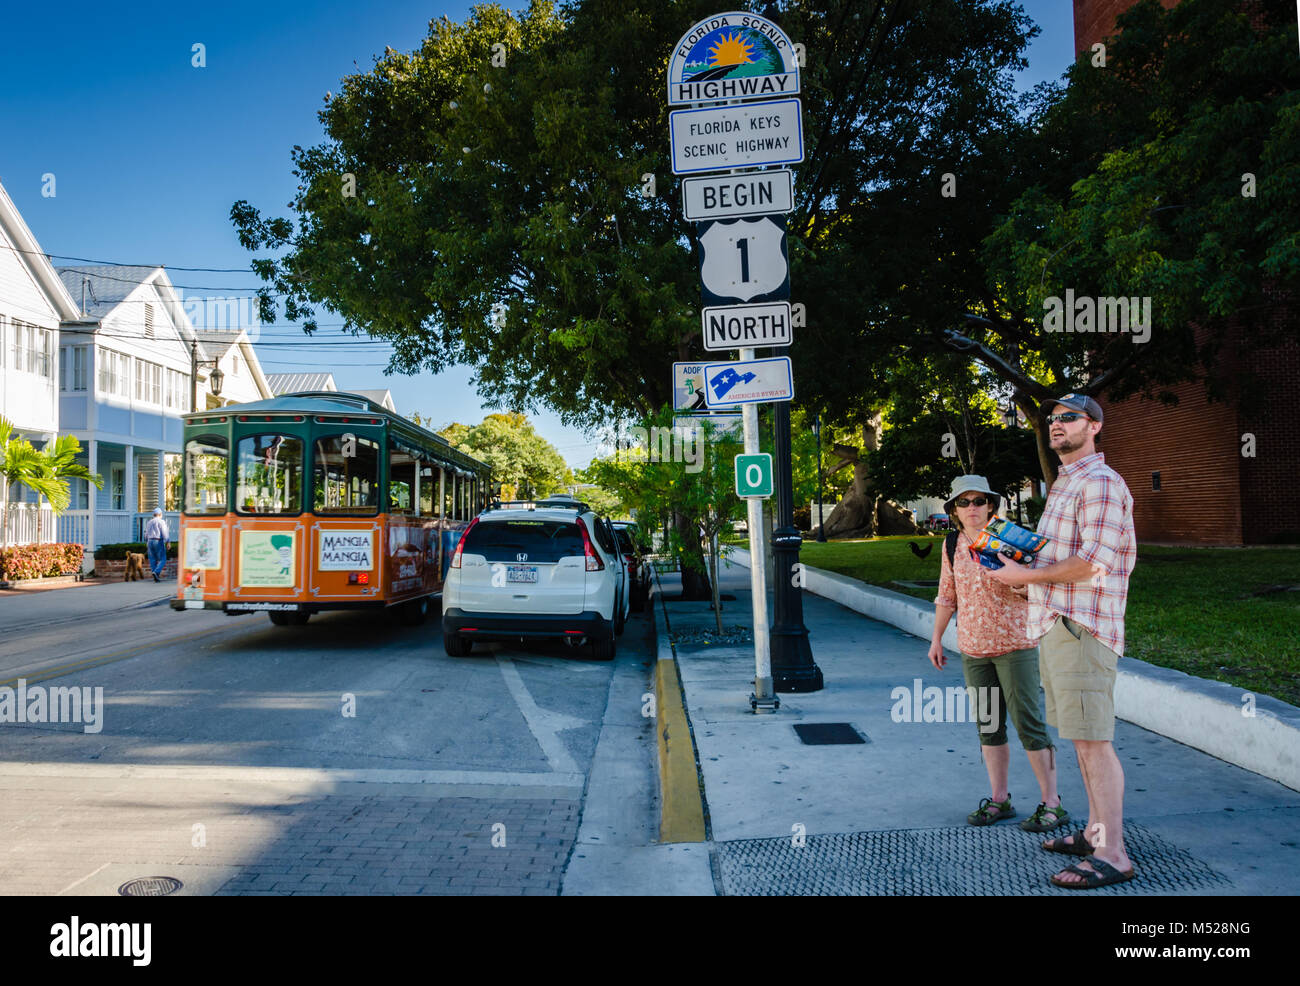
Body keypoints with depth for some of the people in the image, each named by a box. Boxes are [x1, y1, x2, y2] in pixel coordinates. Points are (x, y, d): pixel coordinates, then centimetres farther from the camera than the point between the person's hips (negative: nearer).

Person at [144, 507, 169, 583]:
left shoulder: (149, 522, 14)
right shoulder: (161, 521, -5)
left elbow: (146, 534, 20)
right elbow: (164, 533, -13)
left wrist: (146, 543, 32)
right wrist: (167, 542, -11)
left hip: (150, 541, 6)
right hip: (159, 542, -6)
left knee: (153, 560, 8)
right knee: (162, 560, -1)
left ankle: (156, 577, 5)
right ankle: (156, 572, -24)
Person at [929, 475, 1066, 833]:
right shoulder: (952, 544, 5)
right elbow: (947, 595, 15)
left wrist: (1019, 582, -29)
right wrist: (936, 637, 17)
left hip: (1015, 644, -5)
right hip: (973, 648, 5)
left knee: (1028, 723, -4)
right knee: (988, 724, 10)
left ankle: (1051, 803, 8)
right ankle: (999, 799, 21)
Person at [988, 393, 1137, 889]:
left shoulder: (1100, 483, -10)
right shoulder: (1062, 485, 21)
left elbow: (1095, 562, -21)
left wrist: (1027, 575, -14)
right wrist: (1018, 558, 11)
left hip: (1081, 628, -10)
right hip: (1055, 625, 10)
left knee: (1092, 738, -9)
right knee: (1081, 736, 15)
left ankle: (1112, 854, -5)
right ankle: (1096, 831, 25)